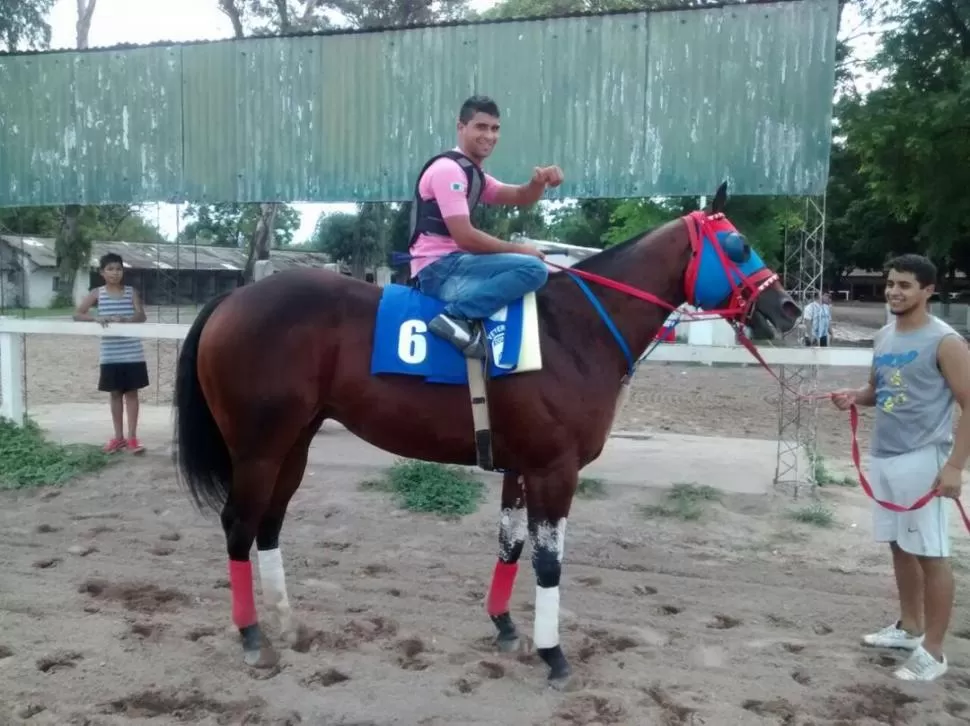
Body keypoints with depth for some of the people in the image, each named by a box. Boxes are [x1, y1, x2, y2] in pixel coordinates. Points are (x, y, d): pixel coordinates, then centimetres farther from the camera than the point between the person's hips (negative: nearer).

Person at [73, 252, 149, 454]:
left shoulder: (131, 292, 2)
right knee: (115, 394, 9)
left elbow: (141, 316, -9)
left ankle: (132, 437, 9)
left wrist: (124, 319, -28)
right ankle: (118, 437, 19)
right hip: (110, 355, 1)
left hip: (133, 353, -1)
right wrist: (96, 318, -24)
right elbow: (77, 314, -6)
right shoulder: (97, 293, 2)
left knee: (131, 393, 4)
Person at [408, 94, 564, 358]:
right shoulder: (448, 169, -10)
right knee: (534, 268, -22)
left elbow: (521, 197, 15)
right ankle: (457, 316, -27)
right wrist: (519, 250, -9)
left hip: (448, 265, 10)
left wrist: (540, 181, -8)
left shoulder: (474, 174, 19)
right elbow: (465, 237, -19)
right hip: (438, 267, -10)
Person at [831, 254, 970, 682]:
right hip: (882, 458, 7)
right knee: (899, 546, 17)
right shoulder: (883, 337, 10)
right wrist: (854, 397, -1)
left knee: (931, 554, 1)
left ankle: (933, 652, 11)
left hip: (923, 461, -7)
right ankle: (909, 628, 32)